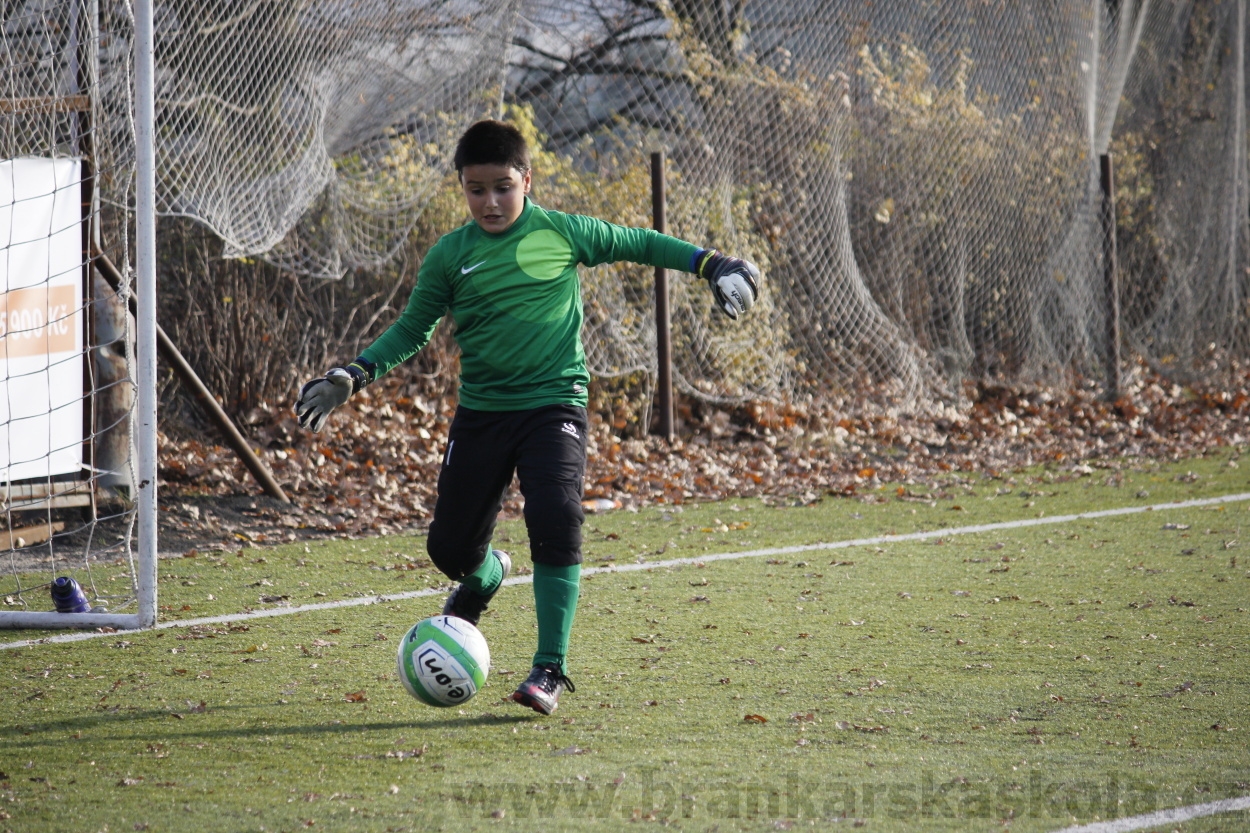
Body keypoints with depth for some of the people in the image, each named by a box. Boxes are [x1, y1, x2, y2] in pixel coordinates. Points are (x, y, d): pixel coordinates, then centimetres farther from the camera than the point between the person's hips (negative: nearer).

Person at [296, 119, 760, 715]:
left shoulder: (562, 233, 0)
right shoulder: (449, 256, 2)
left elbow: (635, 244, 15)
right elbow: (412, 330, 10)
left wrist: (709, 264, 11)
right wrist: (352, 376, -2)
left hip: (554, 404, -2)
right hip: (480, 413, 2)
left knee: (555, 518, -24)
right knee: (450, 547, 2)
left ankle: (551, 669, -15)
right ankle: (484, 577, 43)